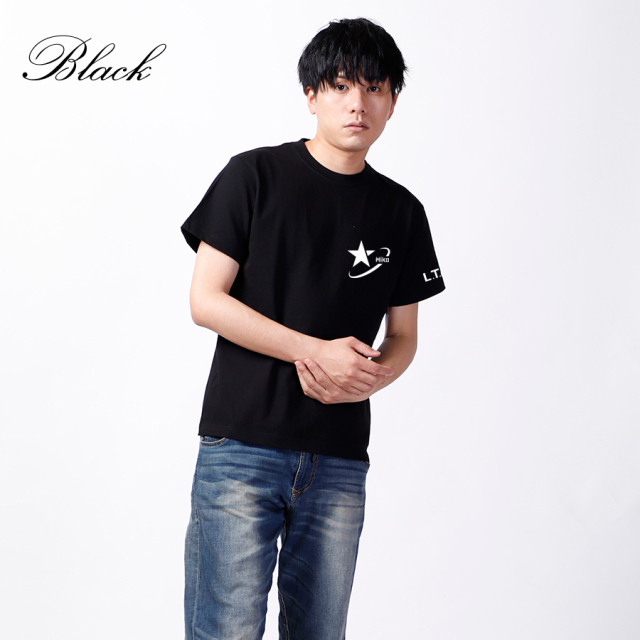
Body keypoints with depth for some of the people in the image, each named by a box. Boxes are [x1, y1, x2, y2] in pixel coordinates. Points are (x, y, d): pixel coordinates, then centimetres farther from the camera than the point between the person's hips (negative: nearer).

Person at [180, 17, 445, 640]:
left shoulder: (402, 212, 11)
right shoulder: (255, 175, 0)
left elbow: (402, 336, 16)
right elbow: (205, 301, -5)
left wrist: (372, 377, -7)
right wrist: (317, 351, -13)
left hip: (340, 460, 4)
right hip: (241, 447, -3)